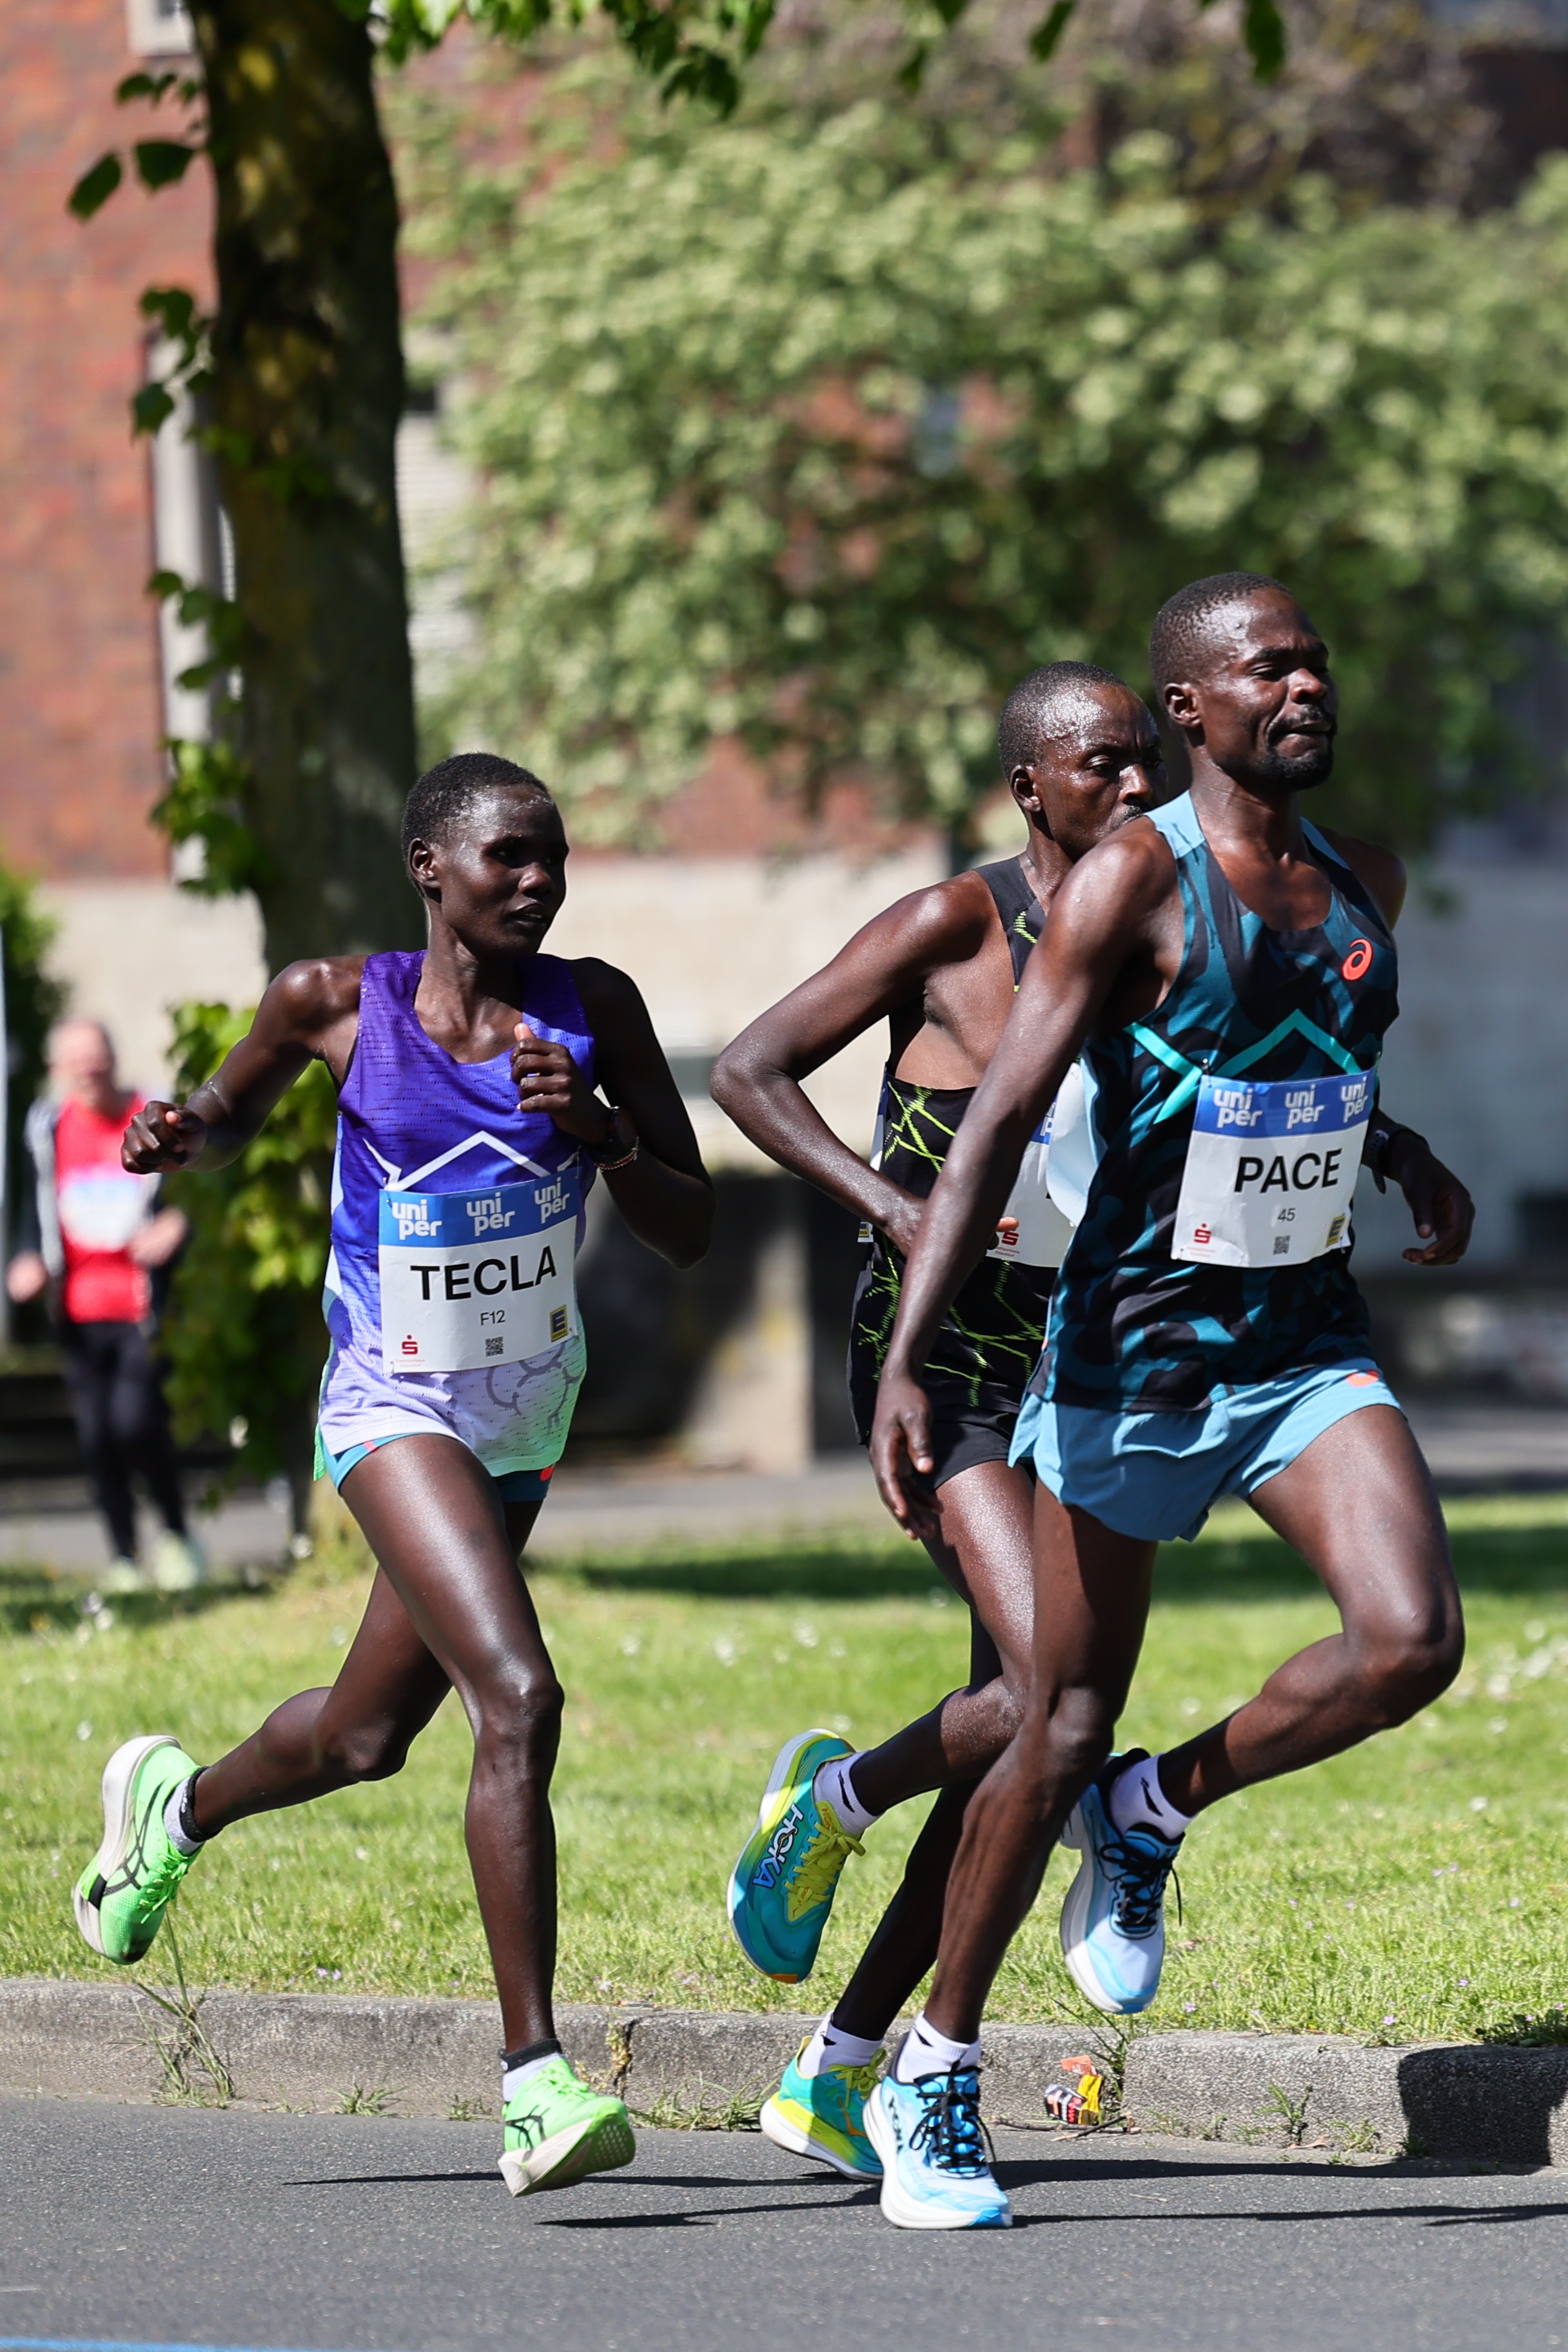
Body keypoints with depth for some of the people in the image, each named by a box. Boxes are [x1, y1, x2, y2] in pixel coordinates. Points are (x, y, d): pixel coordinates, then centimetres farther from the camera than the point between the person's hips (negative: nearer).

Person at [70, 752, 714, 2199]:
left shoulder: (593, 1011, -7)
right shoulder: (336, 1005, -11)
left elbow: (692, 1234, -7)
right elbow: (233, 1117, 10)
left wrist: (598, 1132, -25)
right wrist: (180, 1134, -13)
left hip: (526, 1413, 5)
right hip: (394, 1406, -5)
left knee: (365, 1738, 20)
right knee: (518, 1698, -25)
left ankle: (179, 1804, 54)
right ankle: (537, 2079, -23)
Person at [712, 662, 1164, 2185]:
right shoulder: (954, 929, -10)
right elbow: (748, 1070, -9)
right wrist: (893, 1206, -21)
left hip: (1076, 1367, 7)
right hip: (939, 1357, -7)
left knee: (1012, 1738, 7)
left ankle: (837, 2074, 20)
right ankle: (835, 1800, 10)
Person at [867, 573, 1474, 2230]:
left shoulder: (1364, 883, 8)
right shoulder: (1135, 880, -12)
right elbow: (997, 1120, -16)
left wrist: (1405, 1157, 10)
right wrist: (906, 1363, -24)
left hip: (1308, 1345, 5)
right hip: (1133, 1348, -5)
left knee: (1409, 1644, -19)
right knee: (1066, 1727, 3)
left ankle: (1151, 1817, 8)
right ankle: (932, 2081, 19)